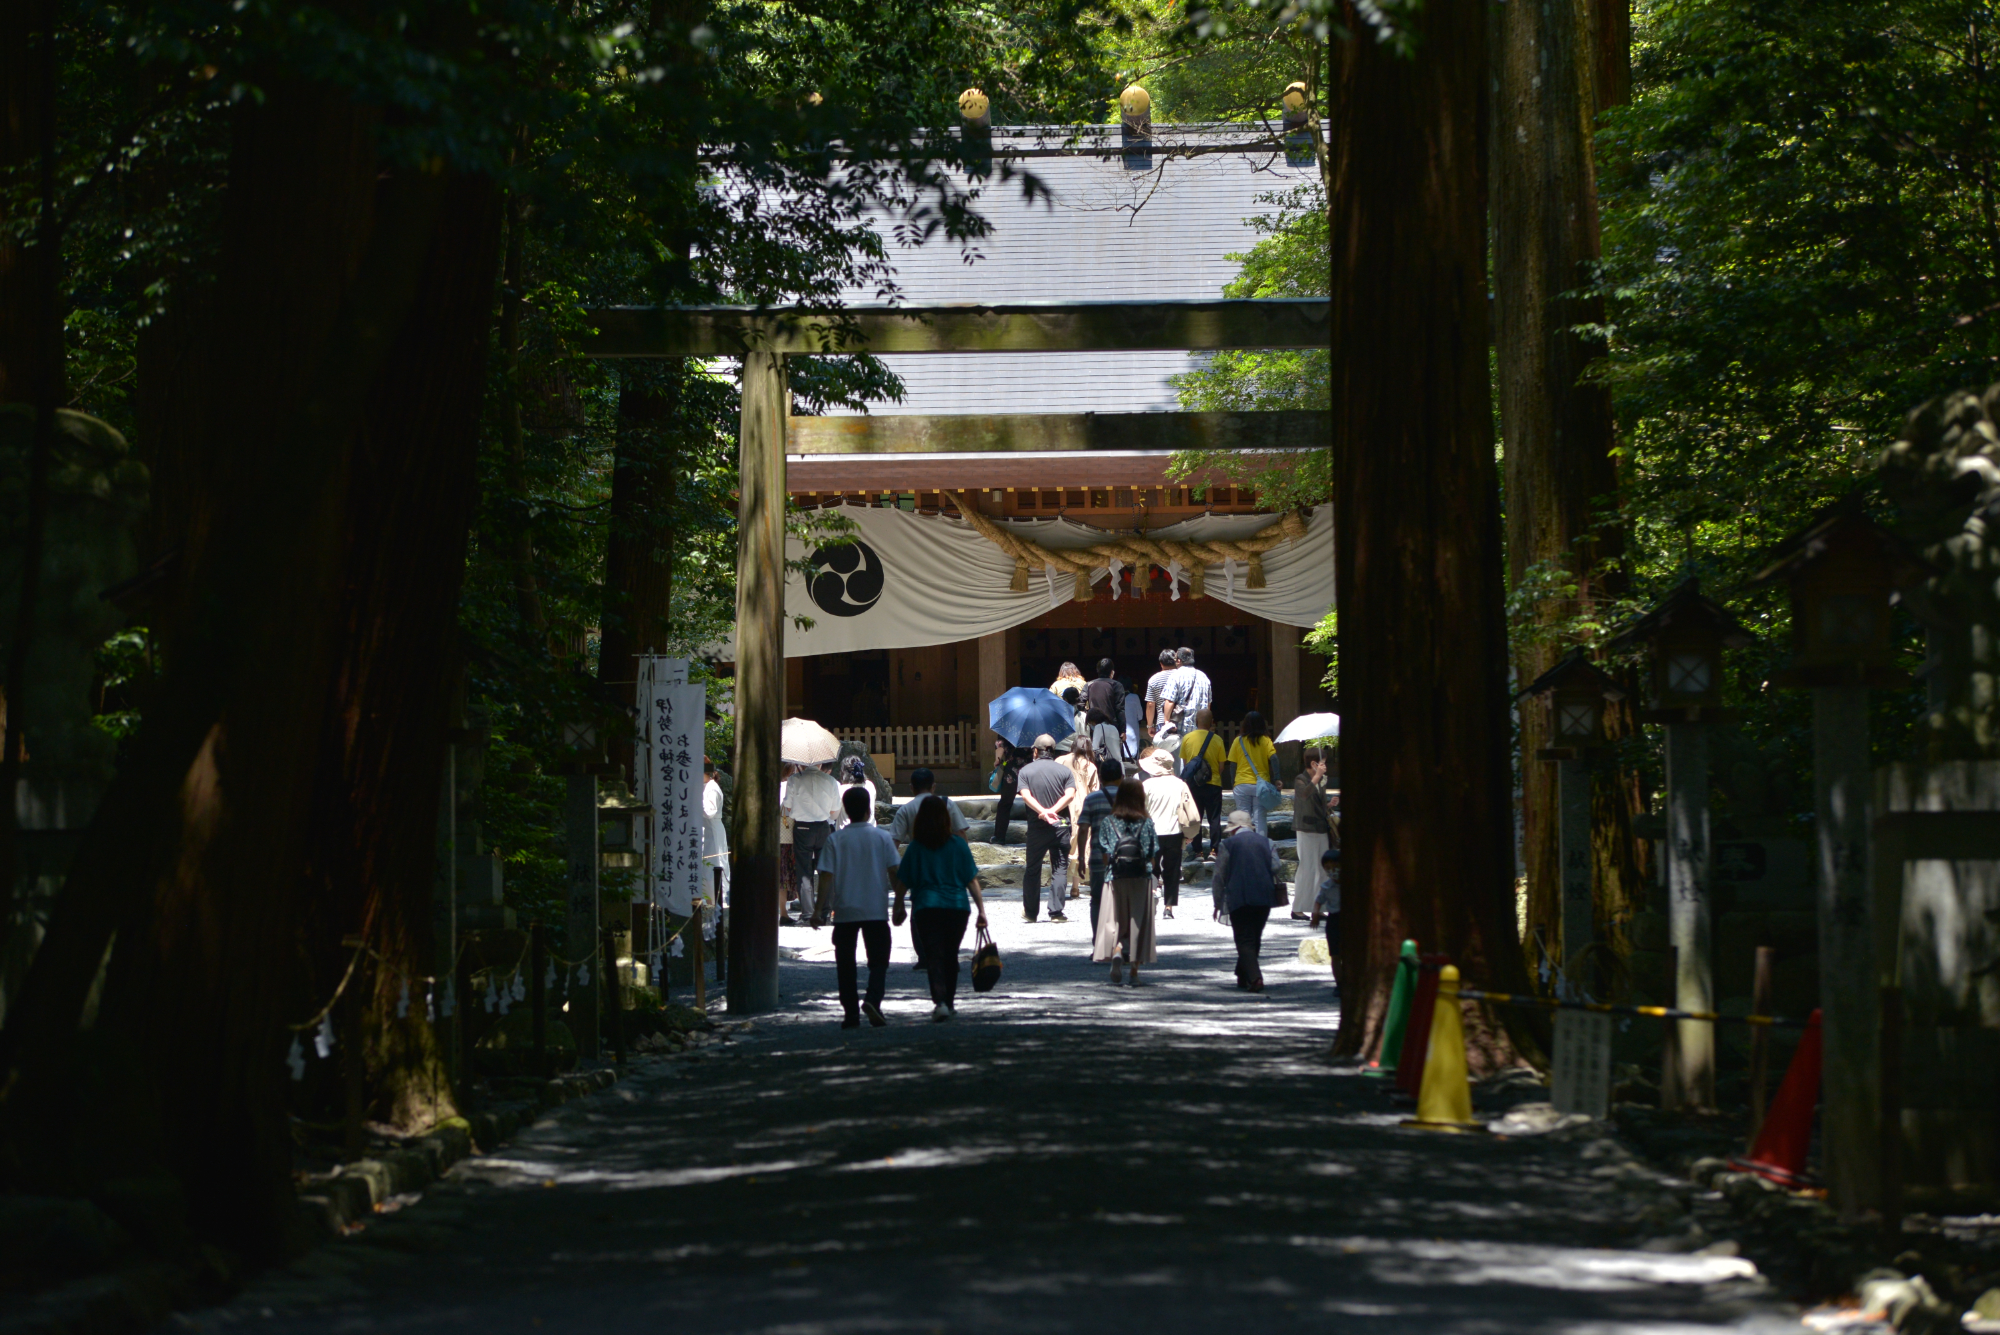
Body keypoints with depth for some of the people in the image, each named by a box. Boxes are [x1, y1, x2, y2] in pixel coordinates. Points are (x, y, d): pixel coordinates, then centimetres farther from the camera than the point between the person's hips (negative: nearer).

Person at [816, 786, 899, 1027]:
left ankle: (851, 1014, 8)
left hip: (844, 911, 0)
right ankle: (872, 1000, -19)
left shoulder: (836, 840, -1)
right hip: (876, 910, 0)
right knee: (878, 961, 5)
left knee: (845, 965, 9)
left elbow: (826, 876, -5)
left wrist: (820, 910, -3)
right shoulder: (882, 837, 0)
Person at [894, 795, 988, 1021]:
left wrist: (898, 908, 17)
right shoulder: (958, 845, 0)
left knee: (935, 957, -4)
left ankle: (940, 1001, -23)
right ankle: (949, 1003, 26)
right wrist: (981, 909, 3)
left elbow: (902, 882, 3)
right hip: (956, 907, 1)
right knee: (951, 956, 16)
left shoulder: (915, 847, -1)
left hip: (926, 909, -1)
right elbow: (971, 880, 0)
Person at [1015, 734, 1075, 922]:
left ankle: (1030, 912, 17)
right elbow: (1069, 794, -11)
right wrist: (1053, 811, -15)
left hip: (1036, 827, 0)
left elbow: (1025, 795, -12)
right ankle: (1056, 911, -6)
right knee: (1059, 869, 2)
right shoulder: (1064, 770, 4)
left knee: (1032, 869, 11)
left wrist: (1043, 812, -20)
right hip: (1060, 825, 0)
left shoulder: (1026, 771, 4)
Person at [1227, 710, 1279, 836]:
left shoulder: (1238, 741, 1)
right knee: (1260, 818, 4)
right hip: (1261, 785, 0)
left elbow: (1232, 764, 1)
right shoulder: (1265, 740, -1)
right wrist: (1276, 778, -11)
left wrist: (1233, 782, 7)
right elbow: (1273, 758, -13)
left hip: (1242, 785, 1)